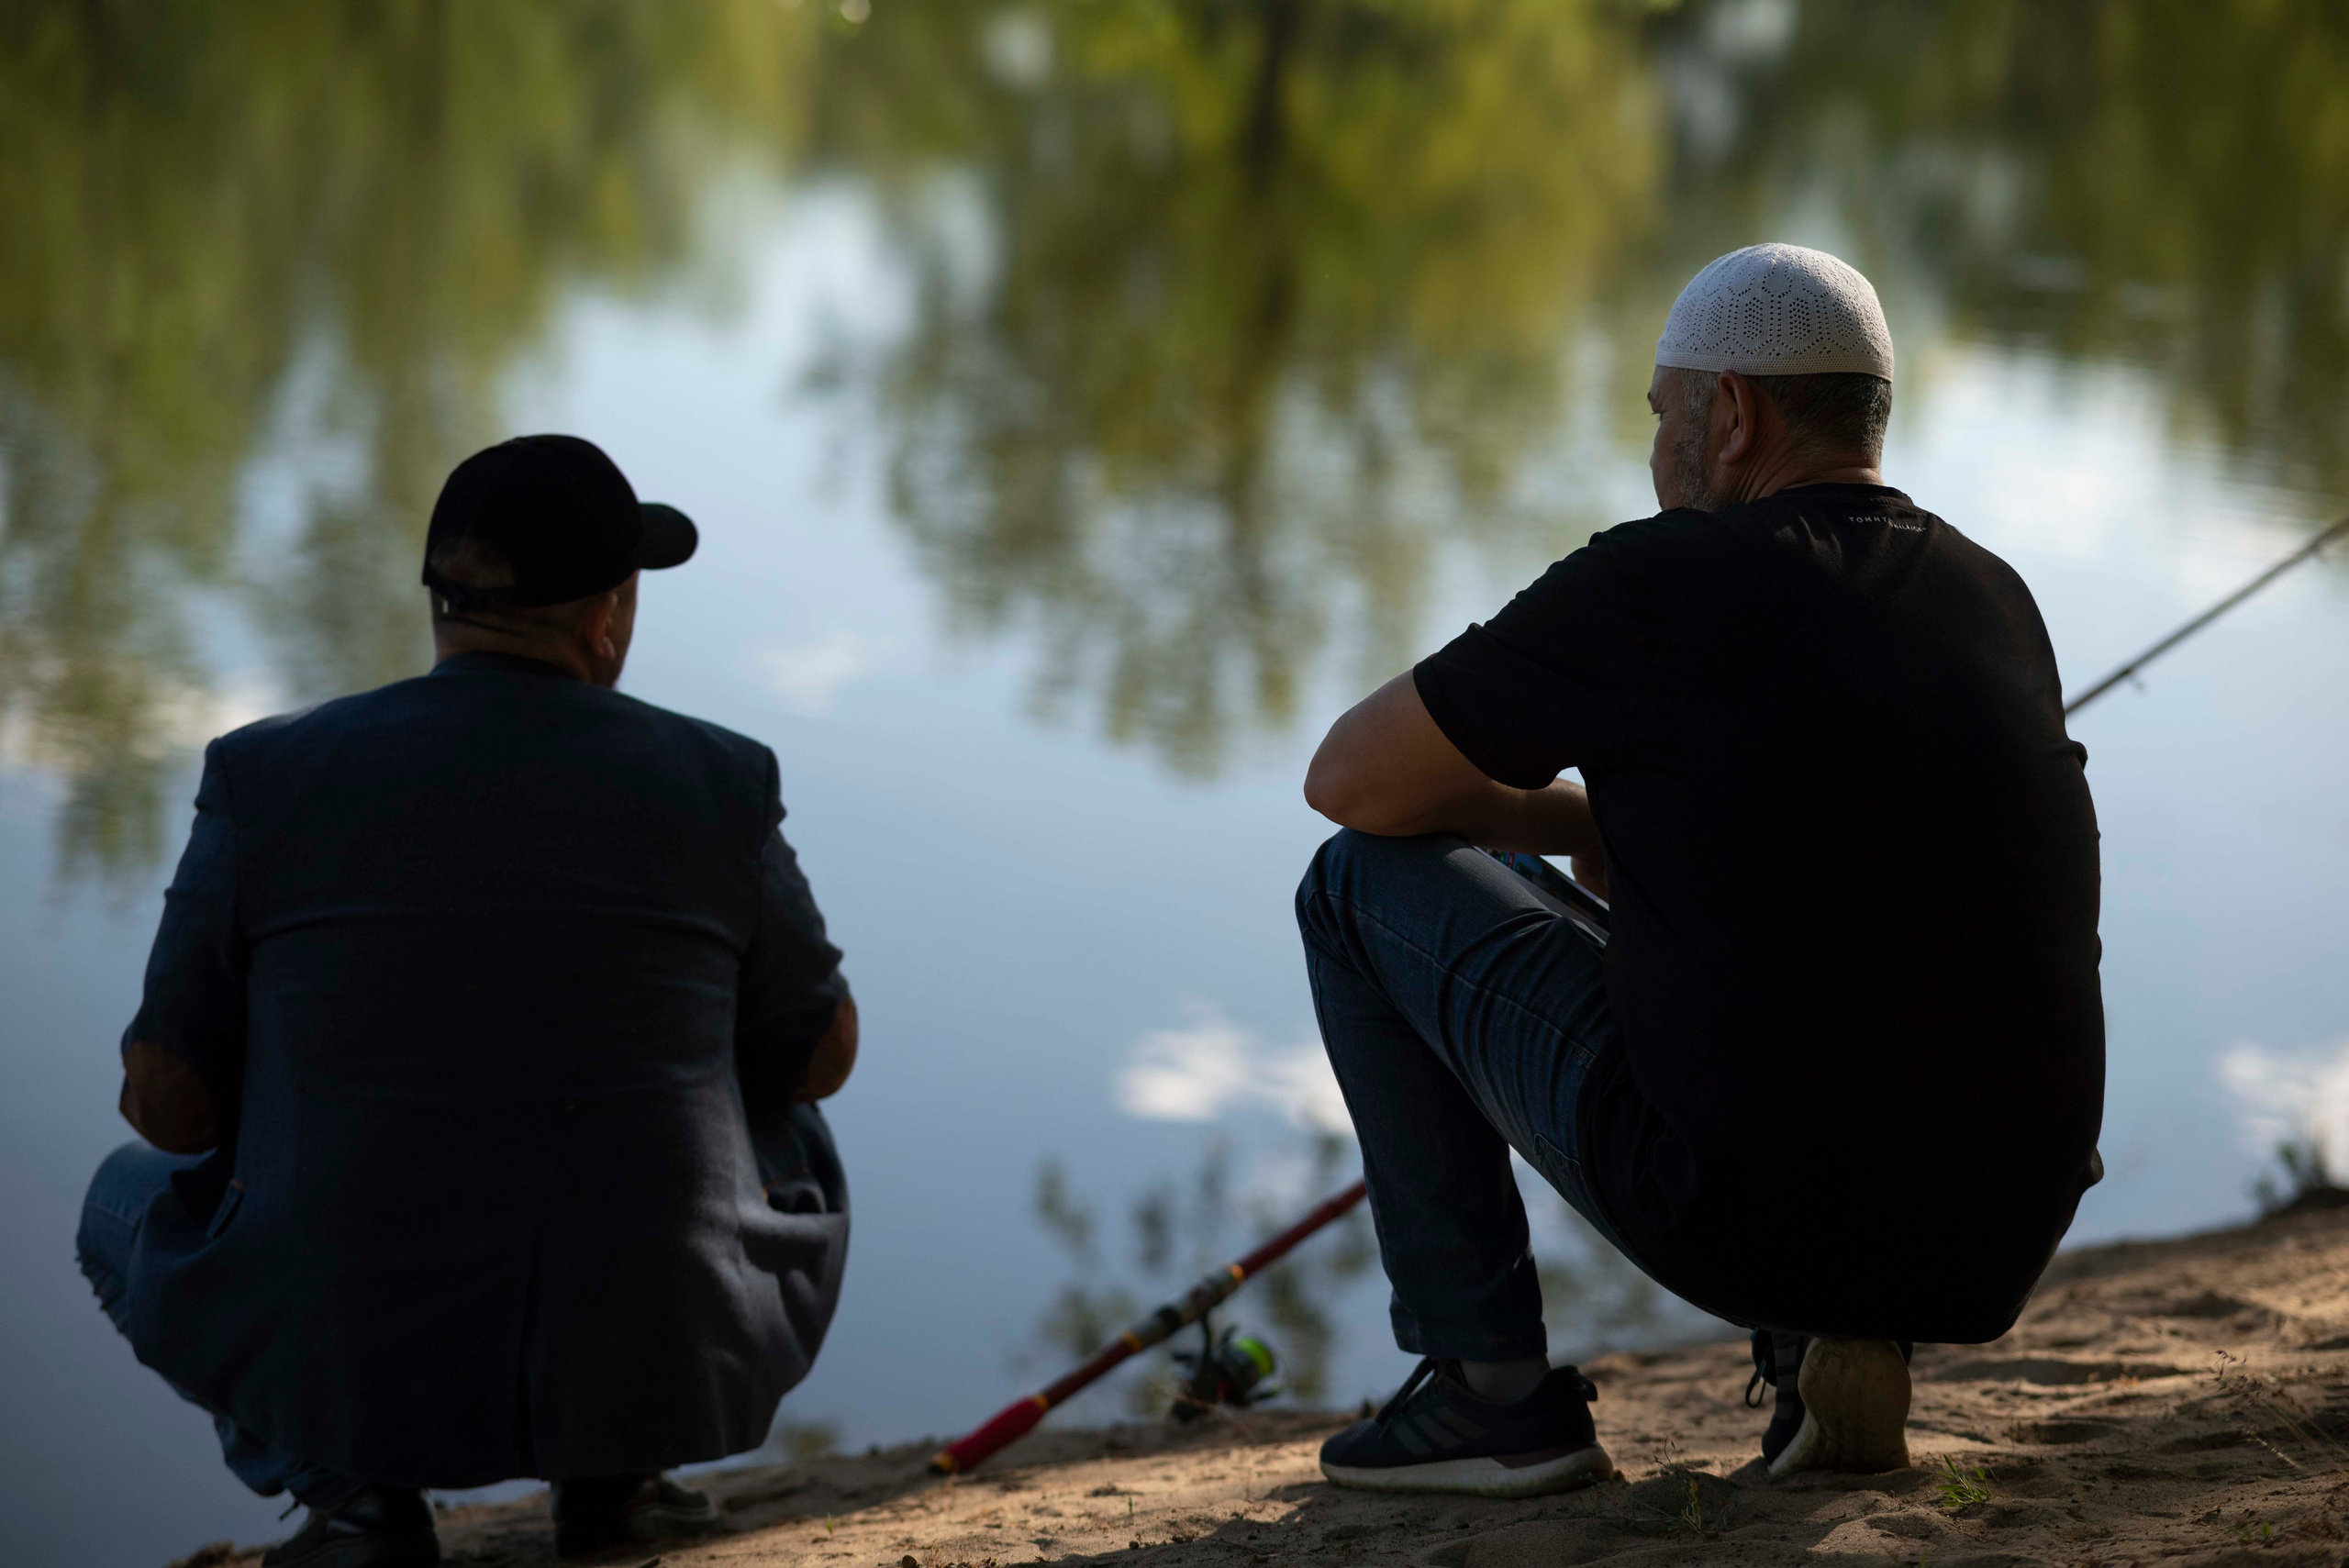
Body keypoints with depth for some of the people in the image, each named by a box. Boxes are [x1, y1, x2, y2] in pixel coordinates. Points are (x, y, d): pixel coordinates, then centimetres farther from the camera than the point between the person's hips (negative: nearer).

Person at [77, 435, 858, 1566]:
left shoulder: (269, 778, -7)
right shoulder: (715, 785, -5)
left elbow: (169, 1101, 0)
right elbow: (823, 1050, 10)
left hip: (347, 1355, -1)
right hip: (648, 1348, 1)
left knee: (138, 1197, 31)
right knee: (790, 1149, 34)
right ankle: (610, 1466, 10)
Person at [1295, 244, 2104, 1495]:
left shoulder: (1657, 585, -8)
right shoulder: (1998, 605, 10)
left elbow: (1349, 782, 3)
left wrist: (1565, 818, 20)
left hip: (1740, 1214, -6)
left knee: (1363, 885, 13)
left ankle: (1493, 1389, 14)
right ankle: (1821, 1348, 13)